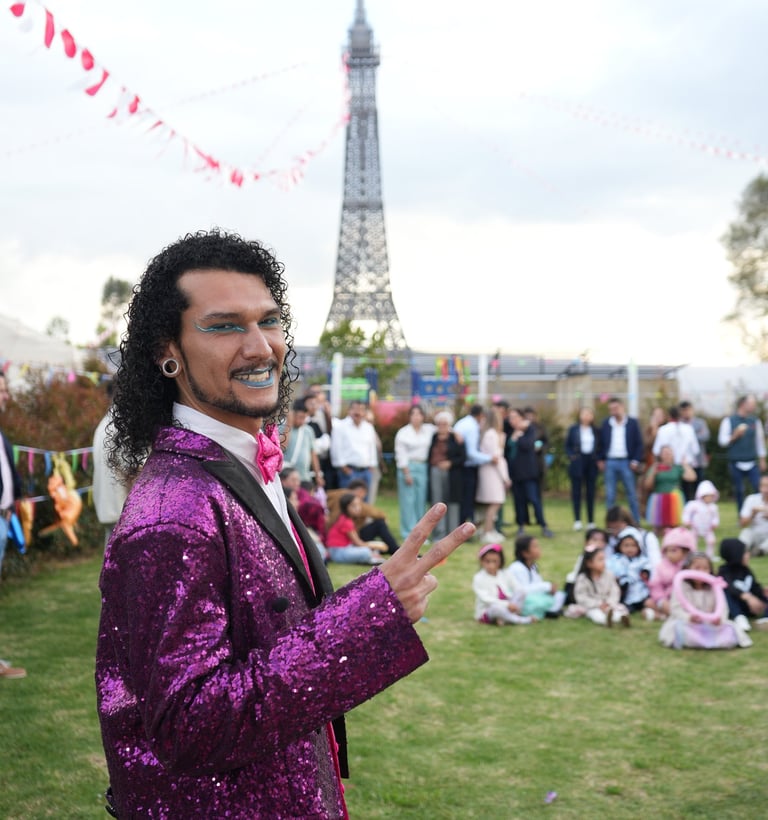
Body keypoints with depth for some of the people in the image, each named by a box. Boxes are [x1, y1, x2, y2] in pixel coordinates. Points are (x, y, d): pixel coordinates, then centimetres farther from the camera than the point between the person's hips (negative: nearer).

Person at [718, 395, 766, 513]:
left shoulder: (755, 421, 9)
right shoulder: (729, 421, 0)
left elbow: (760, 440, 15)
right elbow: (722, 441, -1)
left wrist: (762, 460, 15)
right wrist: (735, 435, -15)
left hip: (752, 464, 2)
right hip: (736, 464, -2)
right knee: (739, 492, 3)